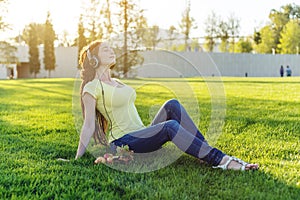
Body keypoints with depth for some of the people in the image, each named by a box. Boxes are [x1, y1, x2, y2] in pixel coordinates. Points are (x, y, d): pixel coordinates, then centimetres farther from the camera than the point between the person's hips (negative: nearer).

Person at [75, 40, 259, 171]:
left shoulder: (116, 82, 21)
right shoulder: (92, 88, -5)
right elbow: (88, 126, -8)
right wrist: (77, 160, -11)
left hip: (142, 134, 8)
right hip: (125, 141, -8)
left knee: (173, 105, -14)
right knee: (170, 126, -31)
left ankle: (207, 148, -19)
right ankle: (220, 160, -33)